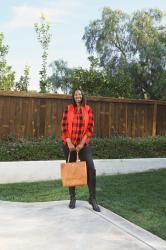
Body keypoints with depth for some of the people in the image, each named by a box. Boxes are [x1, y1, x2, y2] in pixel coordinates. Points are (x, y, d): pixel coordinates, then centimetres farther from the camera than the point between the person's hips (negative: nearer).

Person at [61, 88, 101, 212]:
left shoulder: (88, 109, 1)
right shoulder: (68, 109, 0)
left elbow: (90, 127, -3)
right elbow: (64, 126, -4)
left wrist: (82, 144, -10)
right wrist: (69, 143, -12)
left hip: (83, 144, 0)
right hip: (69, 144, 0)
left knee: (91, 169, -10)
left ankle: (93, 198, 1)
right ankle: (72, 198, 21)